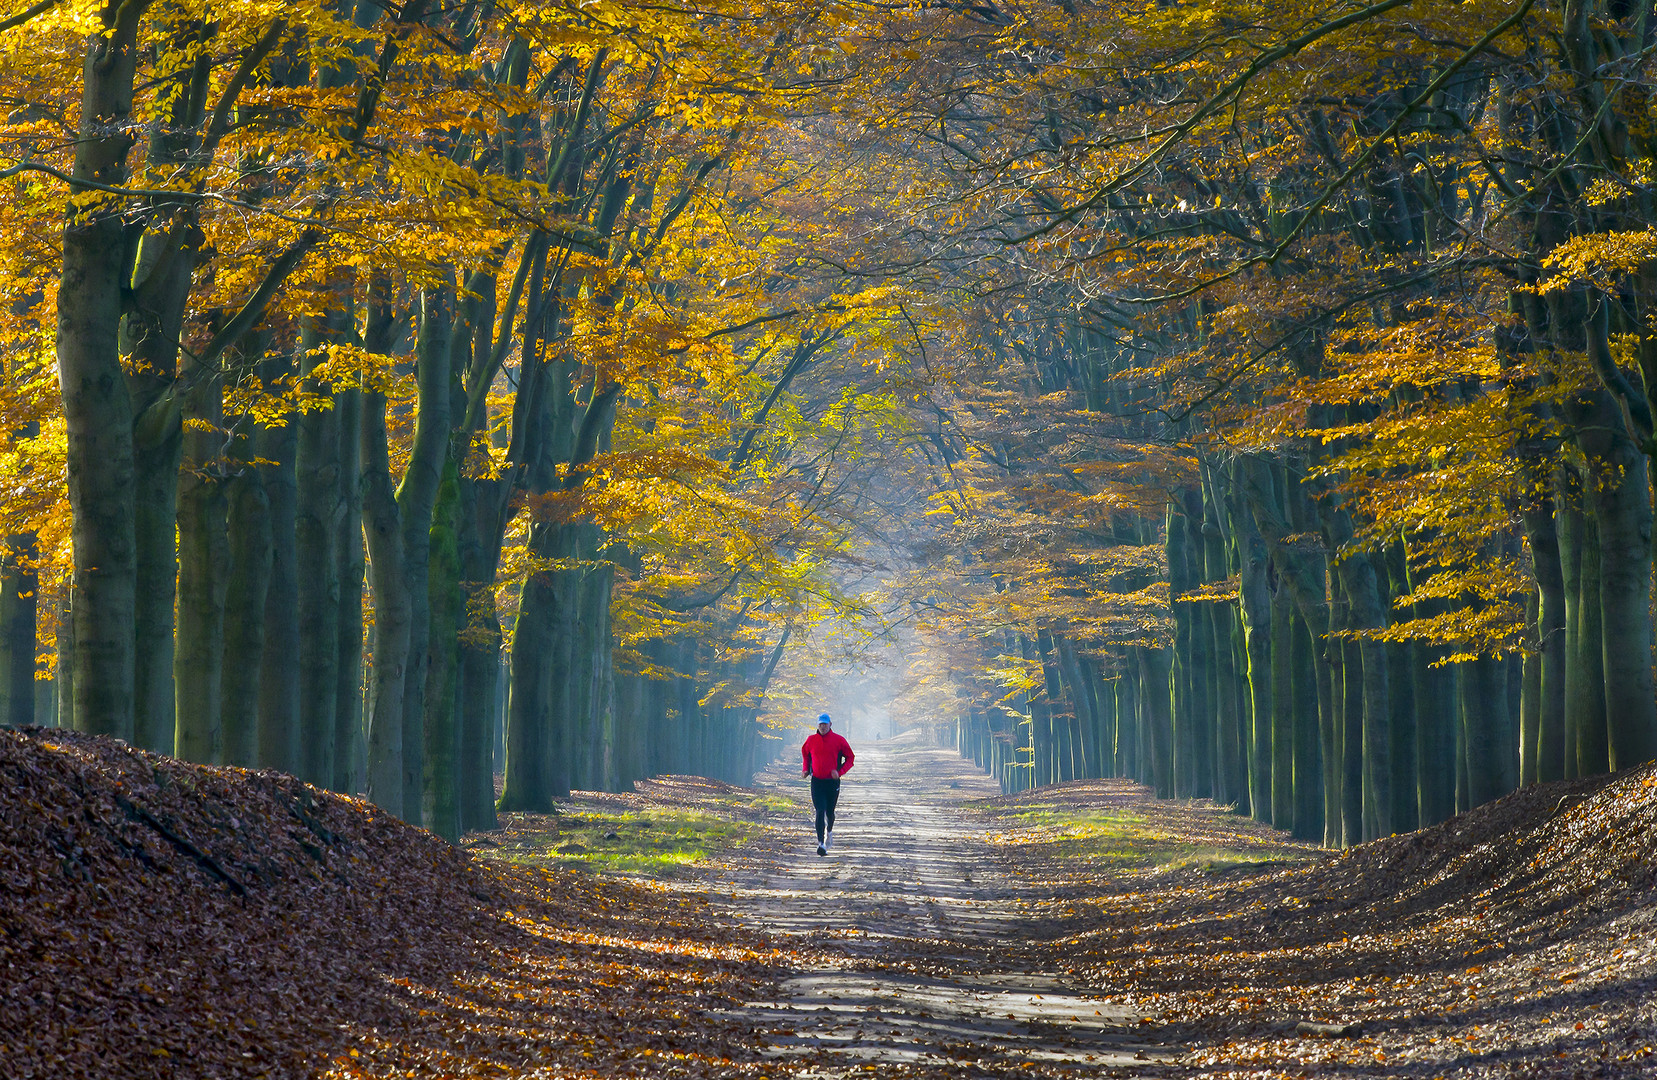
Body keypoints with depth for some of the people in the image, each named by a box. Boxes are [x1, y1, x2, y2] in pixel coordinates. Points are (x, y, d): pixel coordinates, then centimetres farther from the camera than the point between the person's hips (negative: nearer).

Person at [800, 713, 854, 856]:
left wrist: (840, 772, -12)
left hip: (833, 782, 0)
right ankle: (821, 843, -17)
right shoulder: (811, 740, 2)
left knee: (830, 812, 13)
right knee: (820, 811, -12)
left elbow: (850, 758, 2)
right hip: (817, 781, 0)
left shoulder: (839, 740, -5)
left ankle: (829, 832, 46)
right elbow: (805, 753, 21)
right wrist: (805, 769, 5)